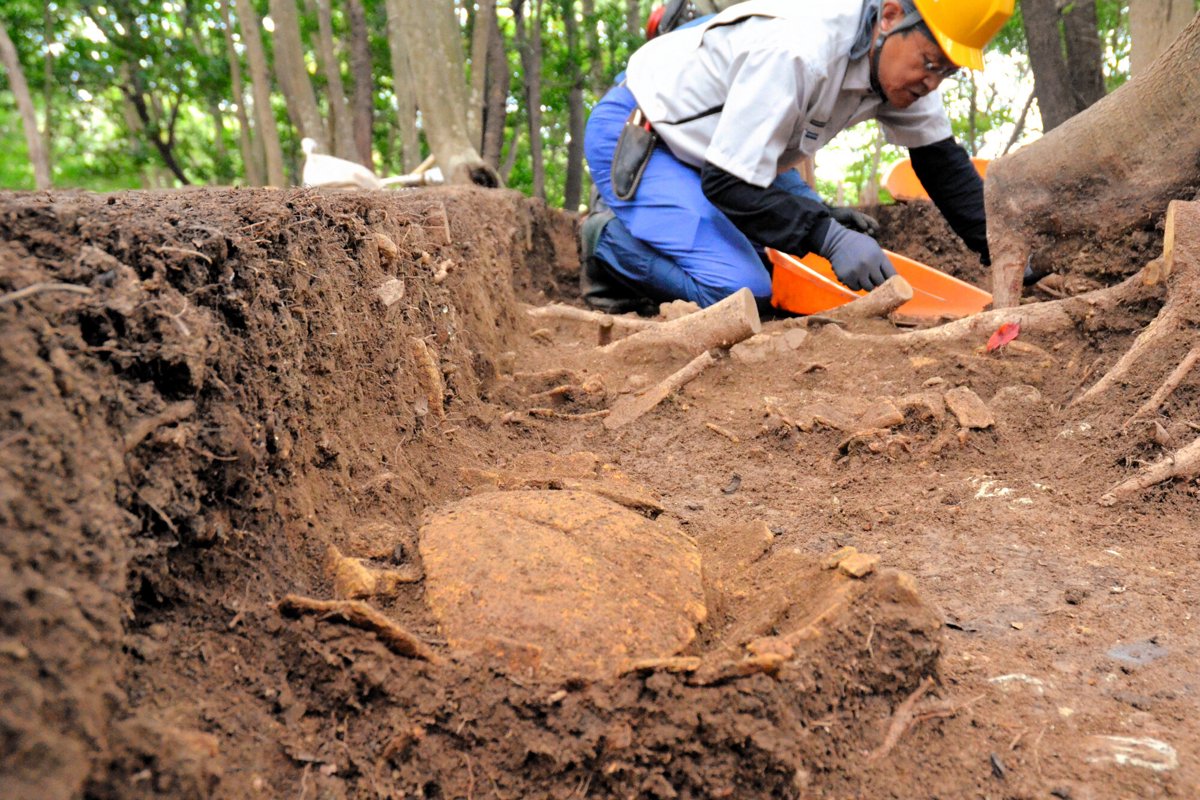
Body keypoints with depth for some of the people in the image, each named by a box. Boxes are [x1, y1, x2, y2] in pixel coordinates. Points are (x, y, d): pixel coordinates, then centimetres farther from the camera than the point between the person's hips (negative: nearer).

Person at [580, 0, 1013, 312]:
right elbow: (728, 183, -32)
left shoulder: (899, 60, -7)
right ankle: (612, 244, -1)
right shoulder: (798, 51, -34)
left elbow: (944, 162, 4)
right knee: (738, 288, -25)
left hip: (726, 148, 9)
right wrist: (830, 237, -36)